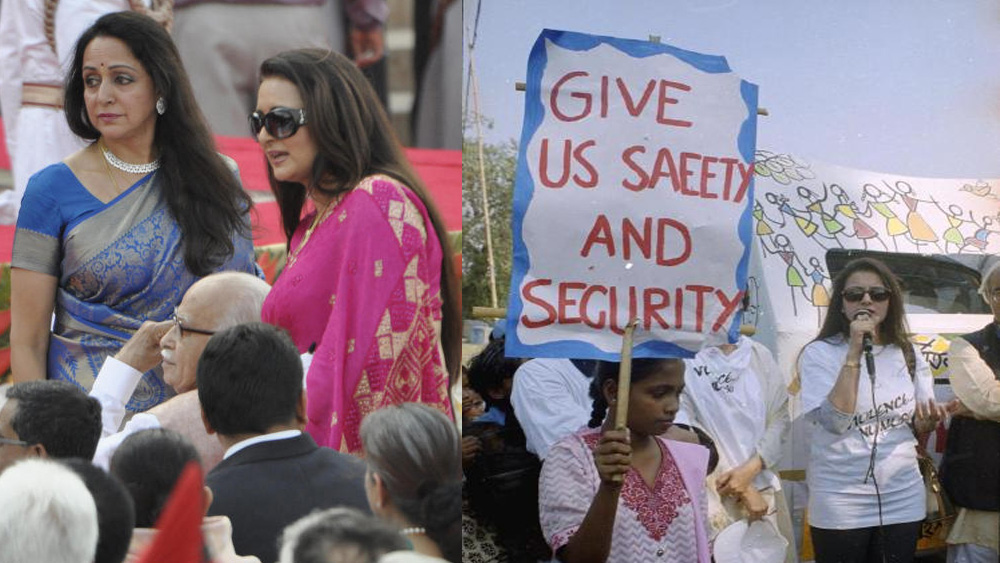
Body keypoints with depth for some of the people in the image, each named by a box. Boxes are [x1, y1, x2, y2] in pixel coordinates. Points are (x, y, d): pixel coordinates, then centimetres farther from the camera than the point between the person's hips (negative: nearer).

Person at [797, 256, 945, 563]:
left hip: (903, 500, 4)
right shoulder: (819, 354, -8)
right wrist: (855, 353, -24)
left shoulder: (908, 356, 6)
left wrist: (929, 420, -8)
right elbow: (834, 422, -21)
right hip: (841, 503, -4)